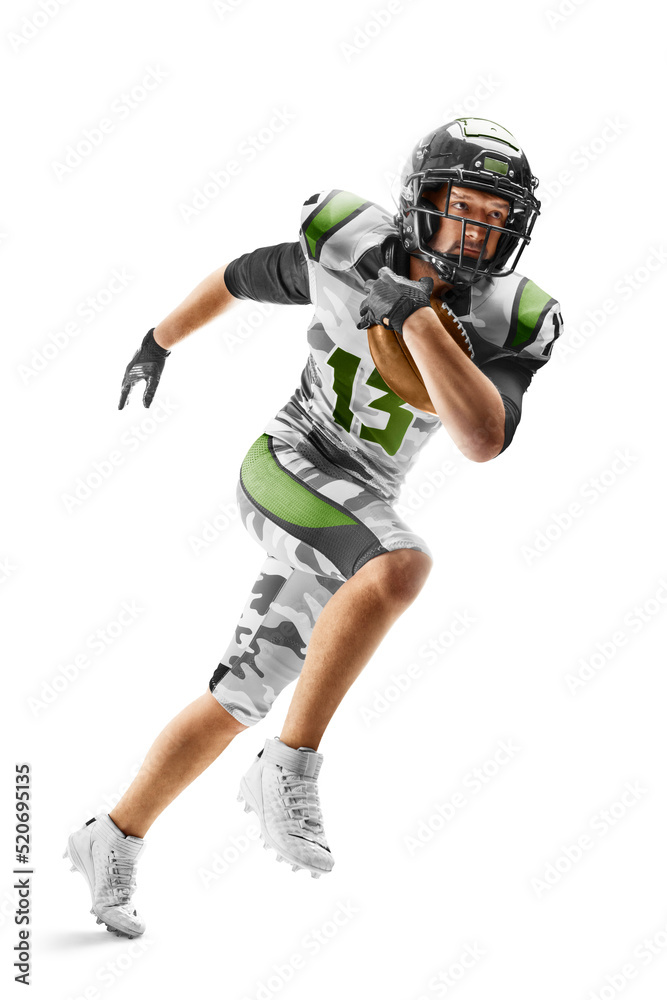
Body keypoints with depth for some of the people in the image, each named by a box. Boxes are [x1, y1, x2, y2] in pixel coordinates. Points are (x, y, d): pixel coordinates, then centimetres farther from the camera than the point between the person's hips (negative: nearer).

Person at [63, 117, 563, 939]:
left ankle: (113, 842, 29)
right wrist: (158, 341, 23)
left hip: (359, 507, 5)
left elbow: (483, 440, -28)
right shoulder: (347, 248, -11)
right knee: (402, 566, -35)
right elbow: (239, 277, 9)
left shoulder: (506, 325, -10)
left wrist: (414, 316, -31)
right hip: (291, 466, -4)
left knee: (239, 701, 11)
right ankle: (288, 772, -25)